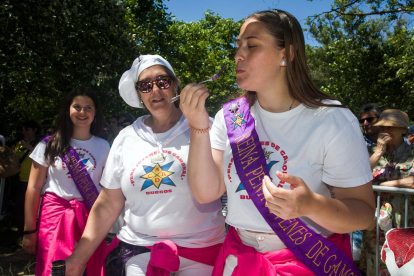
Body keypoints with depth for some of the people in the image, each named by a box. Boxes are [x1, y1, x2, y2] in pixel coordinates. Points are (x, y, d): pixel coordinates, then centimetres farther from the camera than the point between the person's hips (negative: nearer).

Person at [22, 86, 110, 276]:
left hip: (91, 217, 1)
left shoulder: (103, 147, 5)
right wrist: (29, 230, -3)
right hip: (55, 214, -1)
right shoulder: (49, 145, 1)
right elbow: (34, 188, 0)